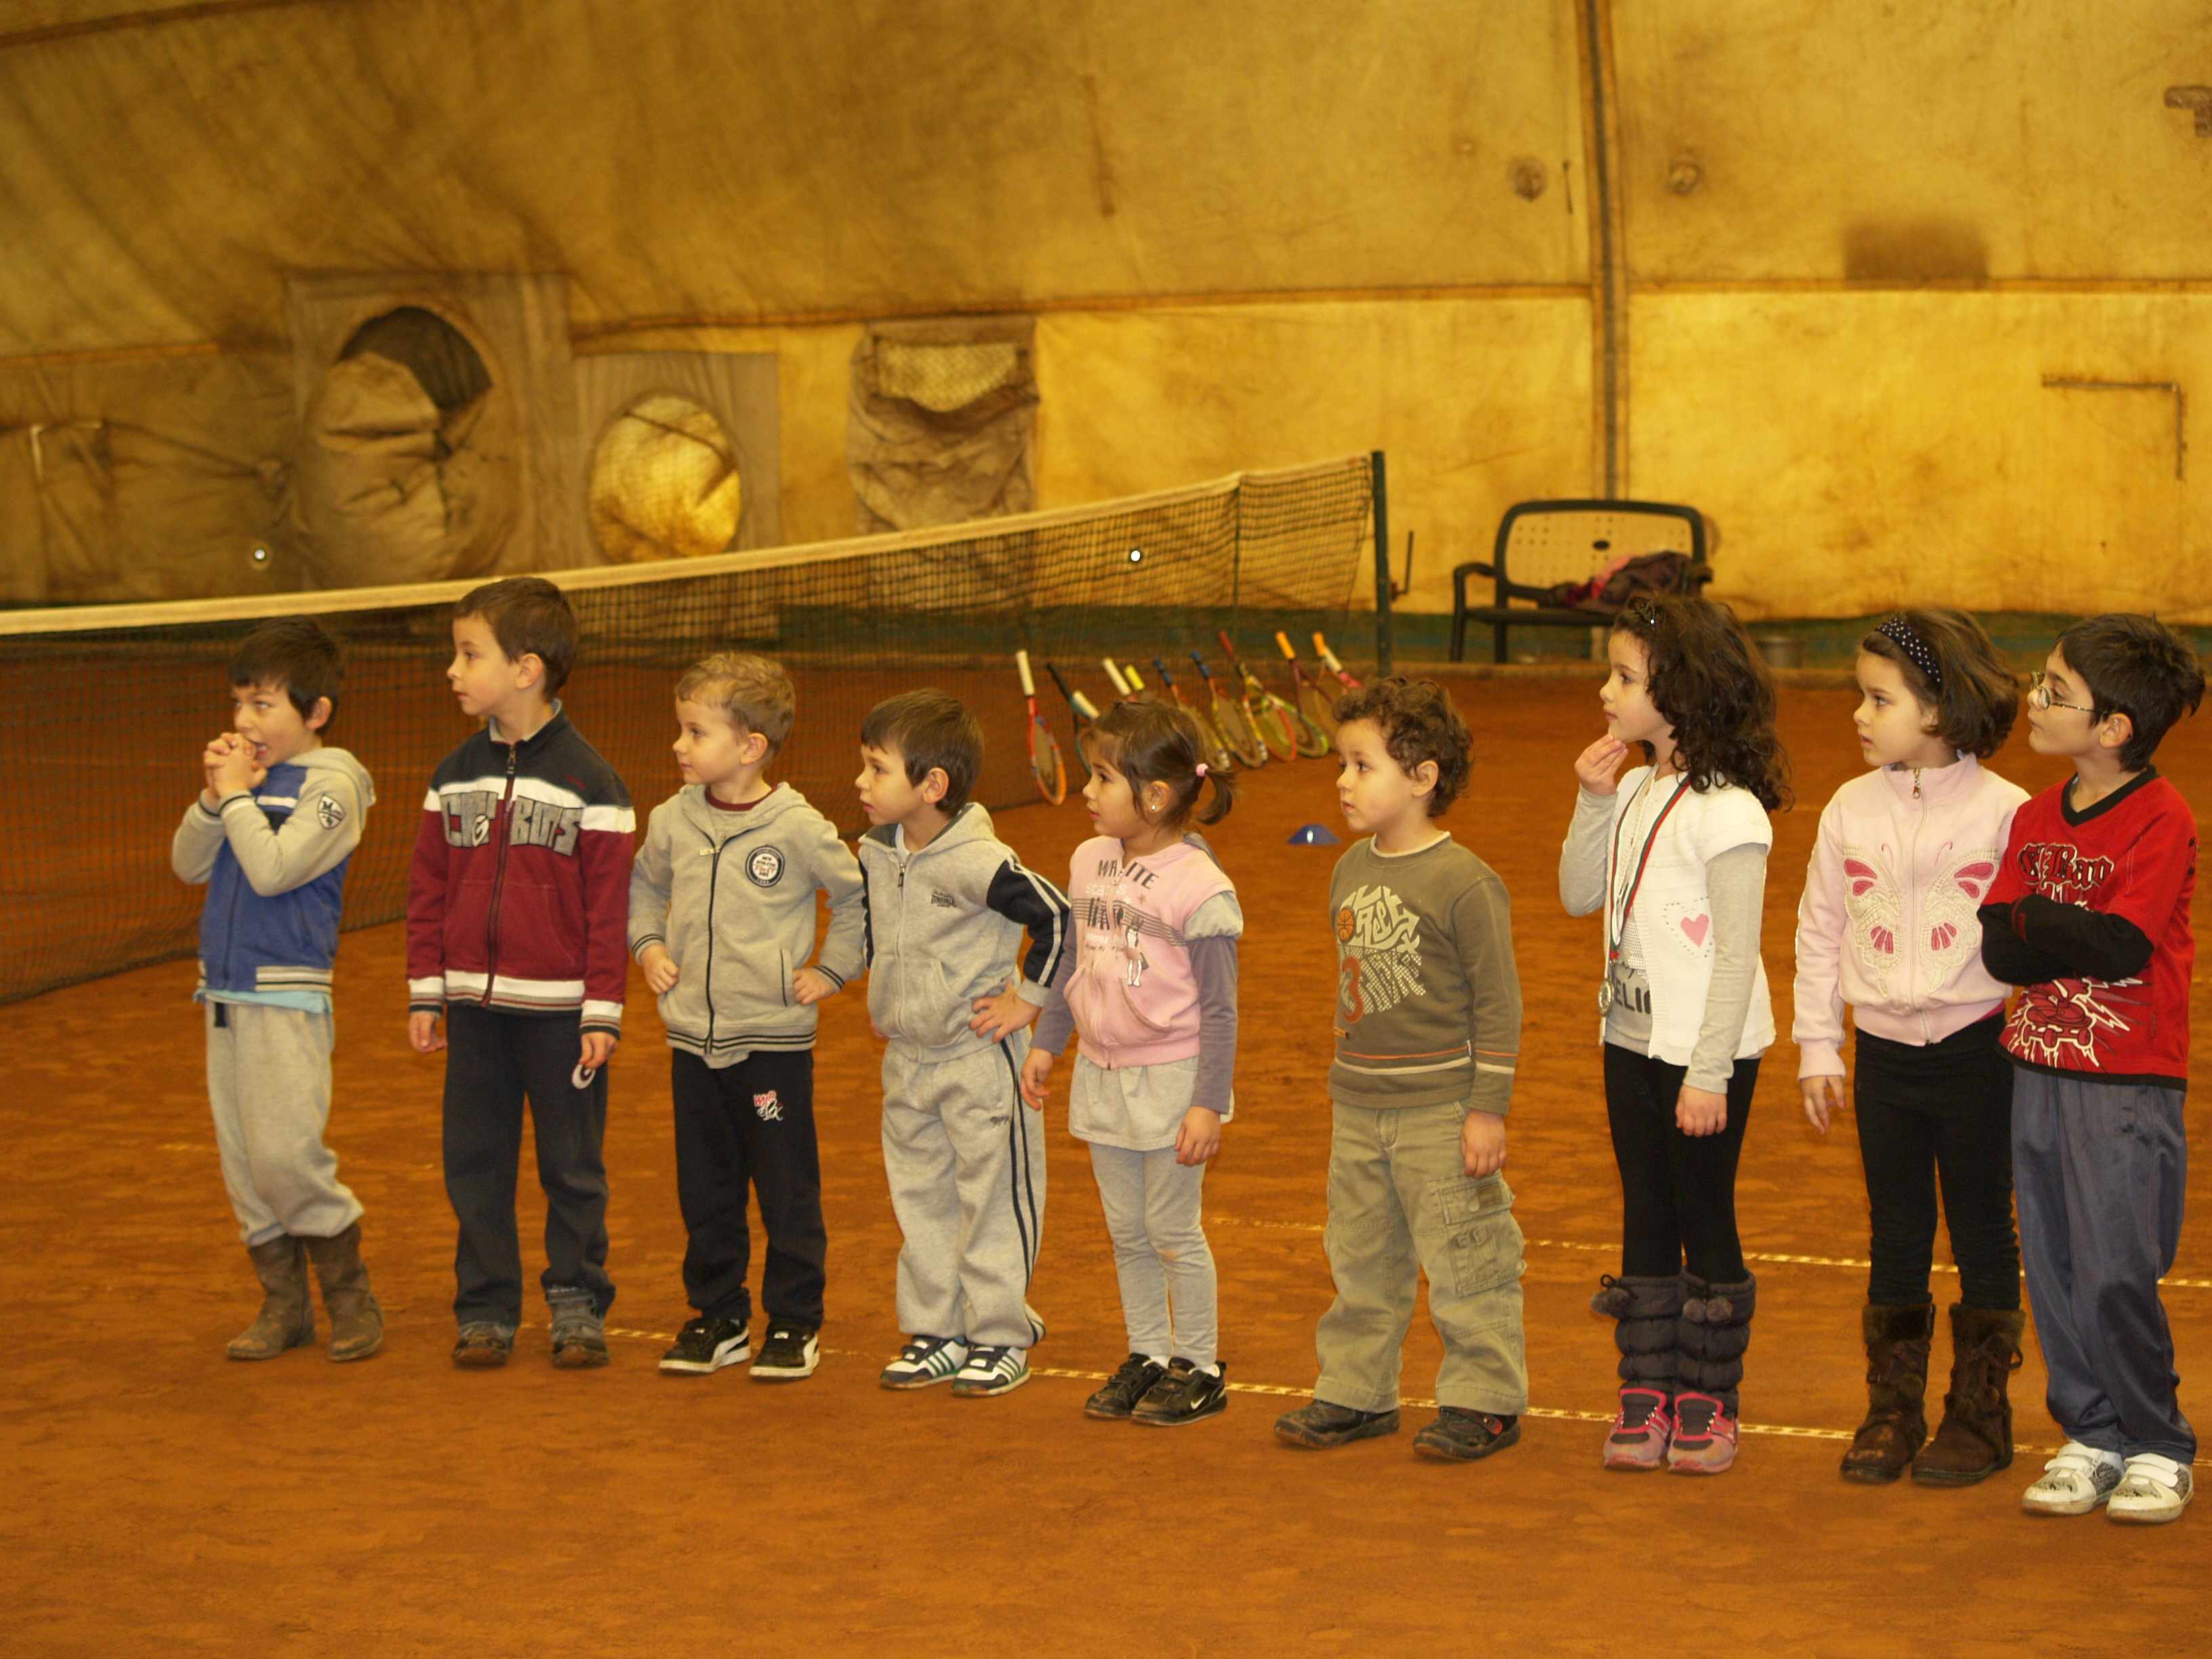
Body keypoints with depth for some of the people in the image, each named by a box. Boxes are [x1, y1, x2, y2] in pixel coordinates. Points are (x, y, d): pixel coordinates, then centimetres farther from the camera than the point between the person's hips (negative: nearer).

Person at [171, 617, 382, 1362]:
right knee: (242, 1161, 8)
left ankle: (350, 1295, 3)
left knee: (286, 1152, -13)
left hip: (288, 998, -7)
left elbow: (273, 869, -19)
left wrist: (237, 796, -10)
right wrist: (213, 799, -4)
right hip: (224, 992, 7)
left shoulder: (331, 783, -9)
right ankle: (284, 1303, 17)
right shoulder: (249, 774, 12)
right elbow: (188, 865, 10)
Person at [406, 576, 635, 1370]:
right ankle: (485, 1309, 16)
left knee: (571, 1167, 5)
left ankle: (577, 1304, 16)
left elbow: (608, 908, -7)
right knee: (475, 1165, 7)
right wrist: (426, 995, 5)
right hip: (474, 1007, 4)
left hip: (559, 1012, -4)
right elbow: (429, 892, 9)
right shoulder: (455, 776, 6)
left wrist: (603, 1013, -10)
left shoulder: (588, 782, -7)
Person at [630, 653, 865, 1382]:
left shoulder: (798, 829, -13)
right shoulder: (673, 821, 2)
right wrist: (649, 947, 8)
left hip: (773, 1040, -5)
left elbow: (860, 896, -3)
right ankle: (717, 1317, 24)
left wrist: (831, 971, -3)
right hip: (692, 1037, 5)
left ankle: (795, 1322, 14)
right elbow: (643, 885, 22)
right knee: (704, 1191, 12)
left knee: (787, 1191, 3)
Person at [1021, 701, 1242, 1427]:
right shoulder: (1090, 863, 3)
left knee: (1172, 1231, 2)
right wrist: (1045, 1042, 16)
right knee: (1126, 1231, 14)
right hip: (1101, 1073, 6)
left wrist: (1209, 1104, -16)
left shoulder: (1199, 888, -18)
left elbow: (1219, 1009, -15)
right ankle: (1146, 1357, 26)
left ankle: (1199, 1368, 16)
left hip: (1171, 1080, -6)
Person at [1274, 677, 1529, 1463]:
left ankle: (1484, 1400, 11)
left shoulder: (1463, 882, -14)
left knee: (1464, 1262, 0)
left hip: (1441, 1110, -7)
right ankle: (1355, 1392, 26)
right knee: (1361, 1260, 15)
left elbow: (1499, 1003, -12)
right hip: (1357, 1110, 7)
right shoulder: (1351, 870, 8)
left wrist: (1489, 1109, -13)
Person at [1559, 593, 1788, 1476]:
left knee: (1705, 1220, 3)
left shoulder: (1726, 812, -18)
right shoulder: (1635, 792, 6)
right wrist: (1594, 804, -2)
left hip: (1708, 1048, -7)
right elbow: (1579, 897, 12)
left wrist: (1708, 1073, -18)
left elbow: (1737, 956, -18)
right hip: (1633, 1038, 7)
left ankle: (1708, 1401, 13)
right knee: (1645, 1220, 12)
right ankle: (1646, 1391, 19)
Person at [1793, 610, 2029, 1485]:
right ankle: (1892, 1412, 20)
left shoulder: (2004, 812, -9)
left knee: (1983, 1233, 6)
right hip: (1885, 1052, 3)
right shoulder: (1851, 810, 2)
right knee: (1896, 1238, 11)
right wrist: (1817, 1049, 8)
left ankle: (1980, 1413, 17)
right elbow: (1819, 935, 9)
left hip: (1977, 1050, -3)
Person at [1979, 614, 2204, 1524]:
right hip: (2039, 1070, 7)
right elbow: (1999, 947, -1)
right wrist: (2080, 934, -14)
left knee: (2114, 1274, -6)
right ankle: (2091, 1437, 22)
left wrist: (2040, 918, -9)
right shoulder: (2037, 816, 8)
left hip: (2128, 1083, -6)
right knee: (2053, 1270, 9)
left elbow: (2122, 946, -20)